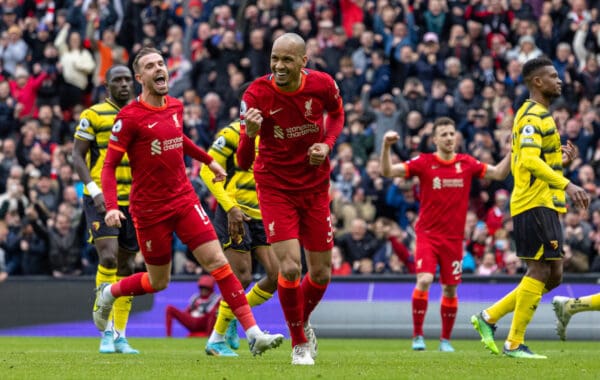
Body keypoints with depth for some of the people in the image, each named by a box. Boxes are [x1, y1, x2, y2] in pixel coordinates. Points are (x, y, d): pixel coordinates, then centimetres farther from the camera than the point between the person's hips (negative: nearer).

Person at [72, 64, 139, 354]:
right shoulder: (93, 116, -2)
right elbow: (77, 156, -5)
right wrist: (94, 190, -17)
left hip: (132, 201, 5)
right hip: (101, 199, -5)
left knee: (126, 267, 6)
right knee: (108, 257, -20)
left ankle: (120, 337, 12)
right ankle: (106, 331, -13)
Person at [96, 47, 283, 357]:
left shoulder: (176, 107, 6)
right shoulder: (130, 117, -14)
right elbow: (109, 165, -13)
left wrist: (208, 160, 33)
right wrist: (111, 207, -25)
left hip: (184, 200, 5)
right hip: (150, 209, -5)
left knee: (217, 261, -9)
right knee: (158, 282, 6)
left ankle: (253, 334, -14)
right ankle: (107, 294, 37)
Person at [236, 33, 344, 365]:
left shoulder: (322, 85, -14)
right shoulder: (257, 94, -21)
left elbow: (336, 112, 12)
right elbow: (243, 163, -23)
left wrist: (327, 144, -8)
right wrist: (250, 133, -44)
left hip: (315, 187, 3)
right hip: (275, 189, -3)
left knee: (321, 274, 8)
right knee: (289, 268, -15)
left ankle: (303, 321, 40)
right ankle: (299, 342, 7)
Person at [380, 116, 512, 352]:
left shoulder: (466, 163, 4)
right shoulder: (424, 162, -4)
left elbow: (499, 173, 9)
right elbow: (388, 171, -8)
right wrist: (386, 146, -24)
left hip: (454, 237, 3)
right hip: (428, 234, -3)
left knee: (450, 289, 7)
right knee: (424, 281, -19)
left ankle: (446, 339, 21)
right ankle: (417, 335, -8)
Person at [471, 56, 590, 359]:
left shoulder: (539, 114, 21)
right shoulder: (533, 116, -12)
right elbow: (530, 161, -25)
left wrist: (562, 161, 10)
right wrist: (566, 185, -30)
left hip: (543, 205, 10)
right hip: (536, 205, -10)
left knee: (552, 275, 9)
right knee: (540, 270, -9)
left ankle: (488, 318, 13)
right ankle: (514, 343, -4)